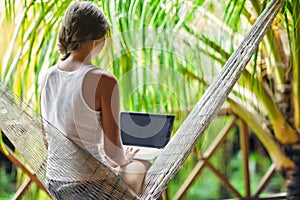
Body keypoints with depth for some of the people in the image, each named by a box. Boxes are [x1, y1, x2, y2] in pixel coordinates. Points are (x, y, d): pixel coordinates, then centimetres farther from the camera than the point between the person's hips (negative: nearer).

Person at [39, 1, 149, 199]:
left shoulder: (49, 75, 1)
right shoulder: (104, 81, -19)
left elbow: (47, 140, 11)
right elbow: (113, 150, -16)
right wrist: (123, 160, 8)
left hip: (54, 182, 7)